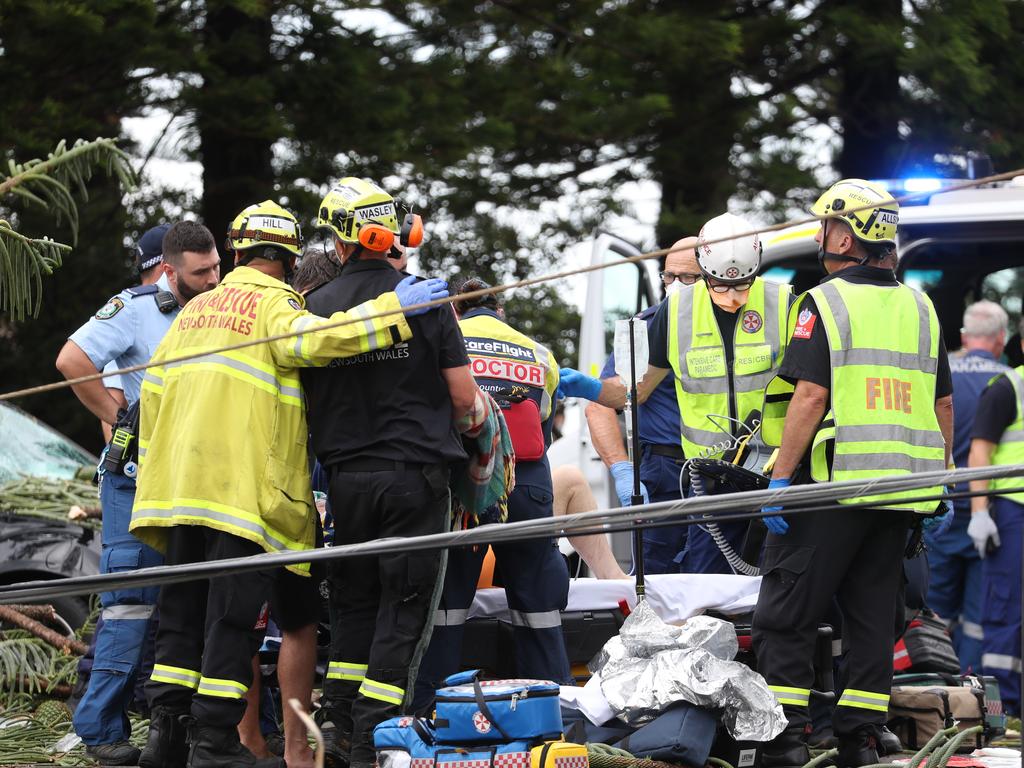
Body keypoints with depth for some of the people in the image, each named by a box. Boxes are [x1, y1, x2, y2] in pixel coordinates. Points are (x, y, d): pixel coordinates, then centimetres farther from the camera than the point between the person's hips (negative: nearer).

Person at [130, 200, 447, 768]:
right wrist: (397, 307, -24)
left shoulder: (195, 310, 18)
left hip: (180, 482, 7)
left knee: (182, 610, 12)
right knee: (233, 617, -4)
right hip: (245, 486, -7)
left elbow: (153, 394, 17)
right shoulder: (274, 306, -4)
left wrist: (154, 475, 24)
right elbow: (313, 339, -27)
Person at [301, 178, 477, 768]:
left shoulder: (315, 309, -1)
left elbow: (309, 404, 4)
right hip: (415, 477, -3)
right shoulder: (425, 300, -7)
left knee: (353, 603, 16)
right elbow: (464, 397, -6)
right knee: (403, 609, 1)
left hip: (347, 477, 3)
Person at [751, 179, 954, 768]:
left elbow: (810, 394, -16)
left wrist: (781, 477, -15)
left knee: (787, 611, 1)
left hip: (833, 484, -6)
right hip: (902, 492, 6)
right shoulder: (920, 308, 12)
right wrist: (940, 478, 23)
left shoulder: (824, 303, -7)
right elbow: (944, 402, 16)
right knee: (872, 613, 12)